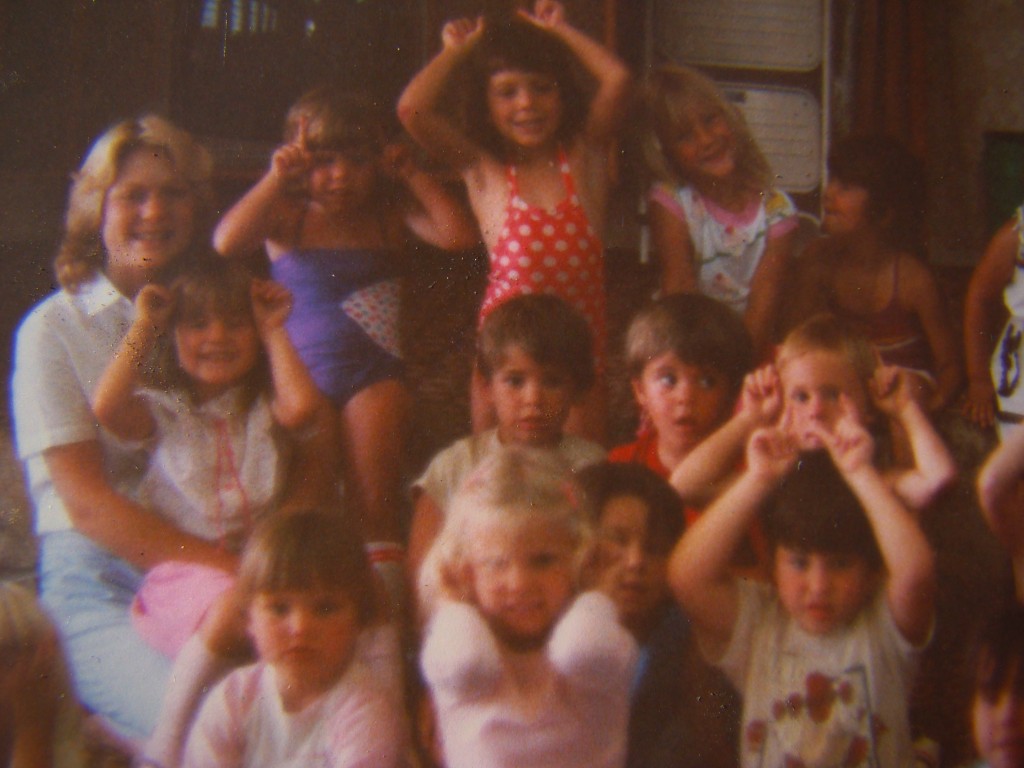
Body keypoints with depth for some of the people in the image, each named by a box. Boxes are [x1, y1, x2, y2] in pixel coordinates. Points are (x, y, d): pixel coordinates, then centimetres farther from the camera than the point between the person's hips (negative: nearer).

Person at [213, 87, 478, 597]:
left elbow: (458, 235, -12)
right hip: (301, 372, 0)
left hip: (372, 371, 0)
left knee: (374, 507, -4)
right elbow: (226, 242, -16)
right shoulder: (287, 219, 3)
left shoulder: (390, 217, 5)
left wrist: (411, 177, -5)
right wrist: (275, 180, -14)